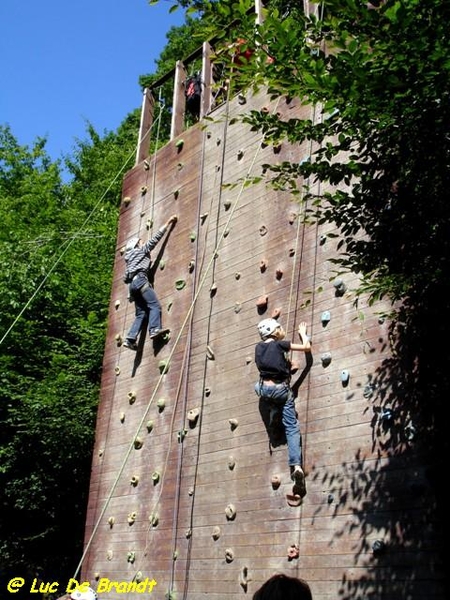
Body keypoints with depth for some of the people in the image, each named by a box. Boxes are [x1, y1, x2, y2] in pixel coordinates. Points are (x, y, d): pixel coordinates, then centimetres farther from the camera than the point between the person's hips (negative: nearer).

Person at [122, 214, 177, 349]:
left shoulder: (129, 257, 31)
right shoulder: (142, 250, 13)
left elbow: (125, 278, 29)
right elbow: (156, 237, 9)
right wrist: (168, 222, 15)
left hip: (132, 283, 8)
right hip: (140, 279, -8)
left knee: (141, 313, 2)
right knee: (155, 305, -18)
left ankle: (130, 339, -11)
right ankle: (155, 329, -39)